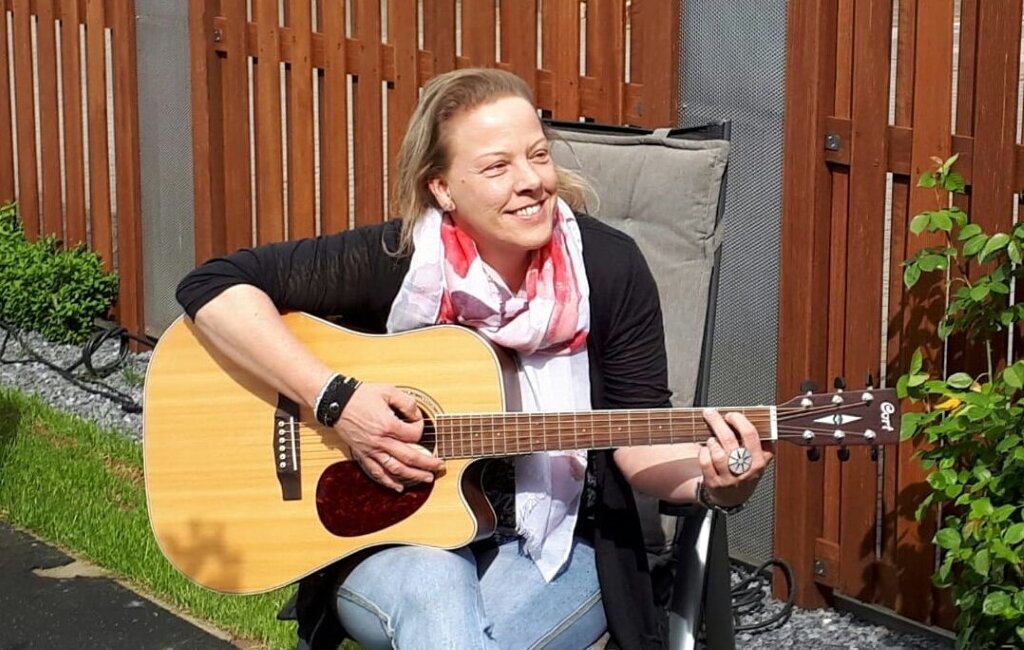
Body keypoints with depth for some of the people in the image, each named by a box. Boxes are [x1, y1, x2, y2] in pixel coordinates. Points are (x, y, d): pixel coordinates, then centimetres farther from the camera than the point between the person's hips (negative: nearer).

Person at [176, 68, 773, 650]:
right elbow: (214, 286, -15)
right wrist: (335, 399, -23)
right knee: (435, 587, -34)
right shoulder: (394, 261, -12)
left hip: (551, 545, 0)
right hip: (390, 539, 0)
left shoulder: (607, 267, -8)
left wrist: (713, 484, -24)